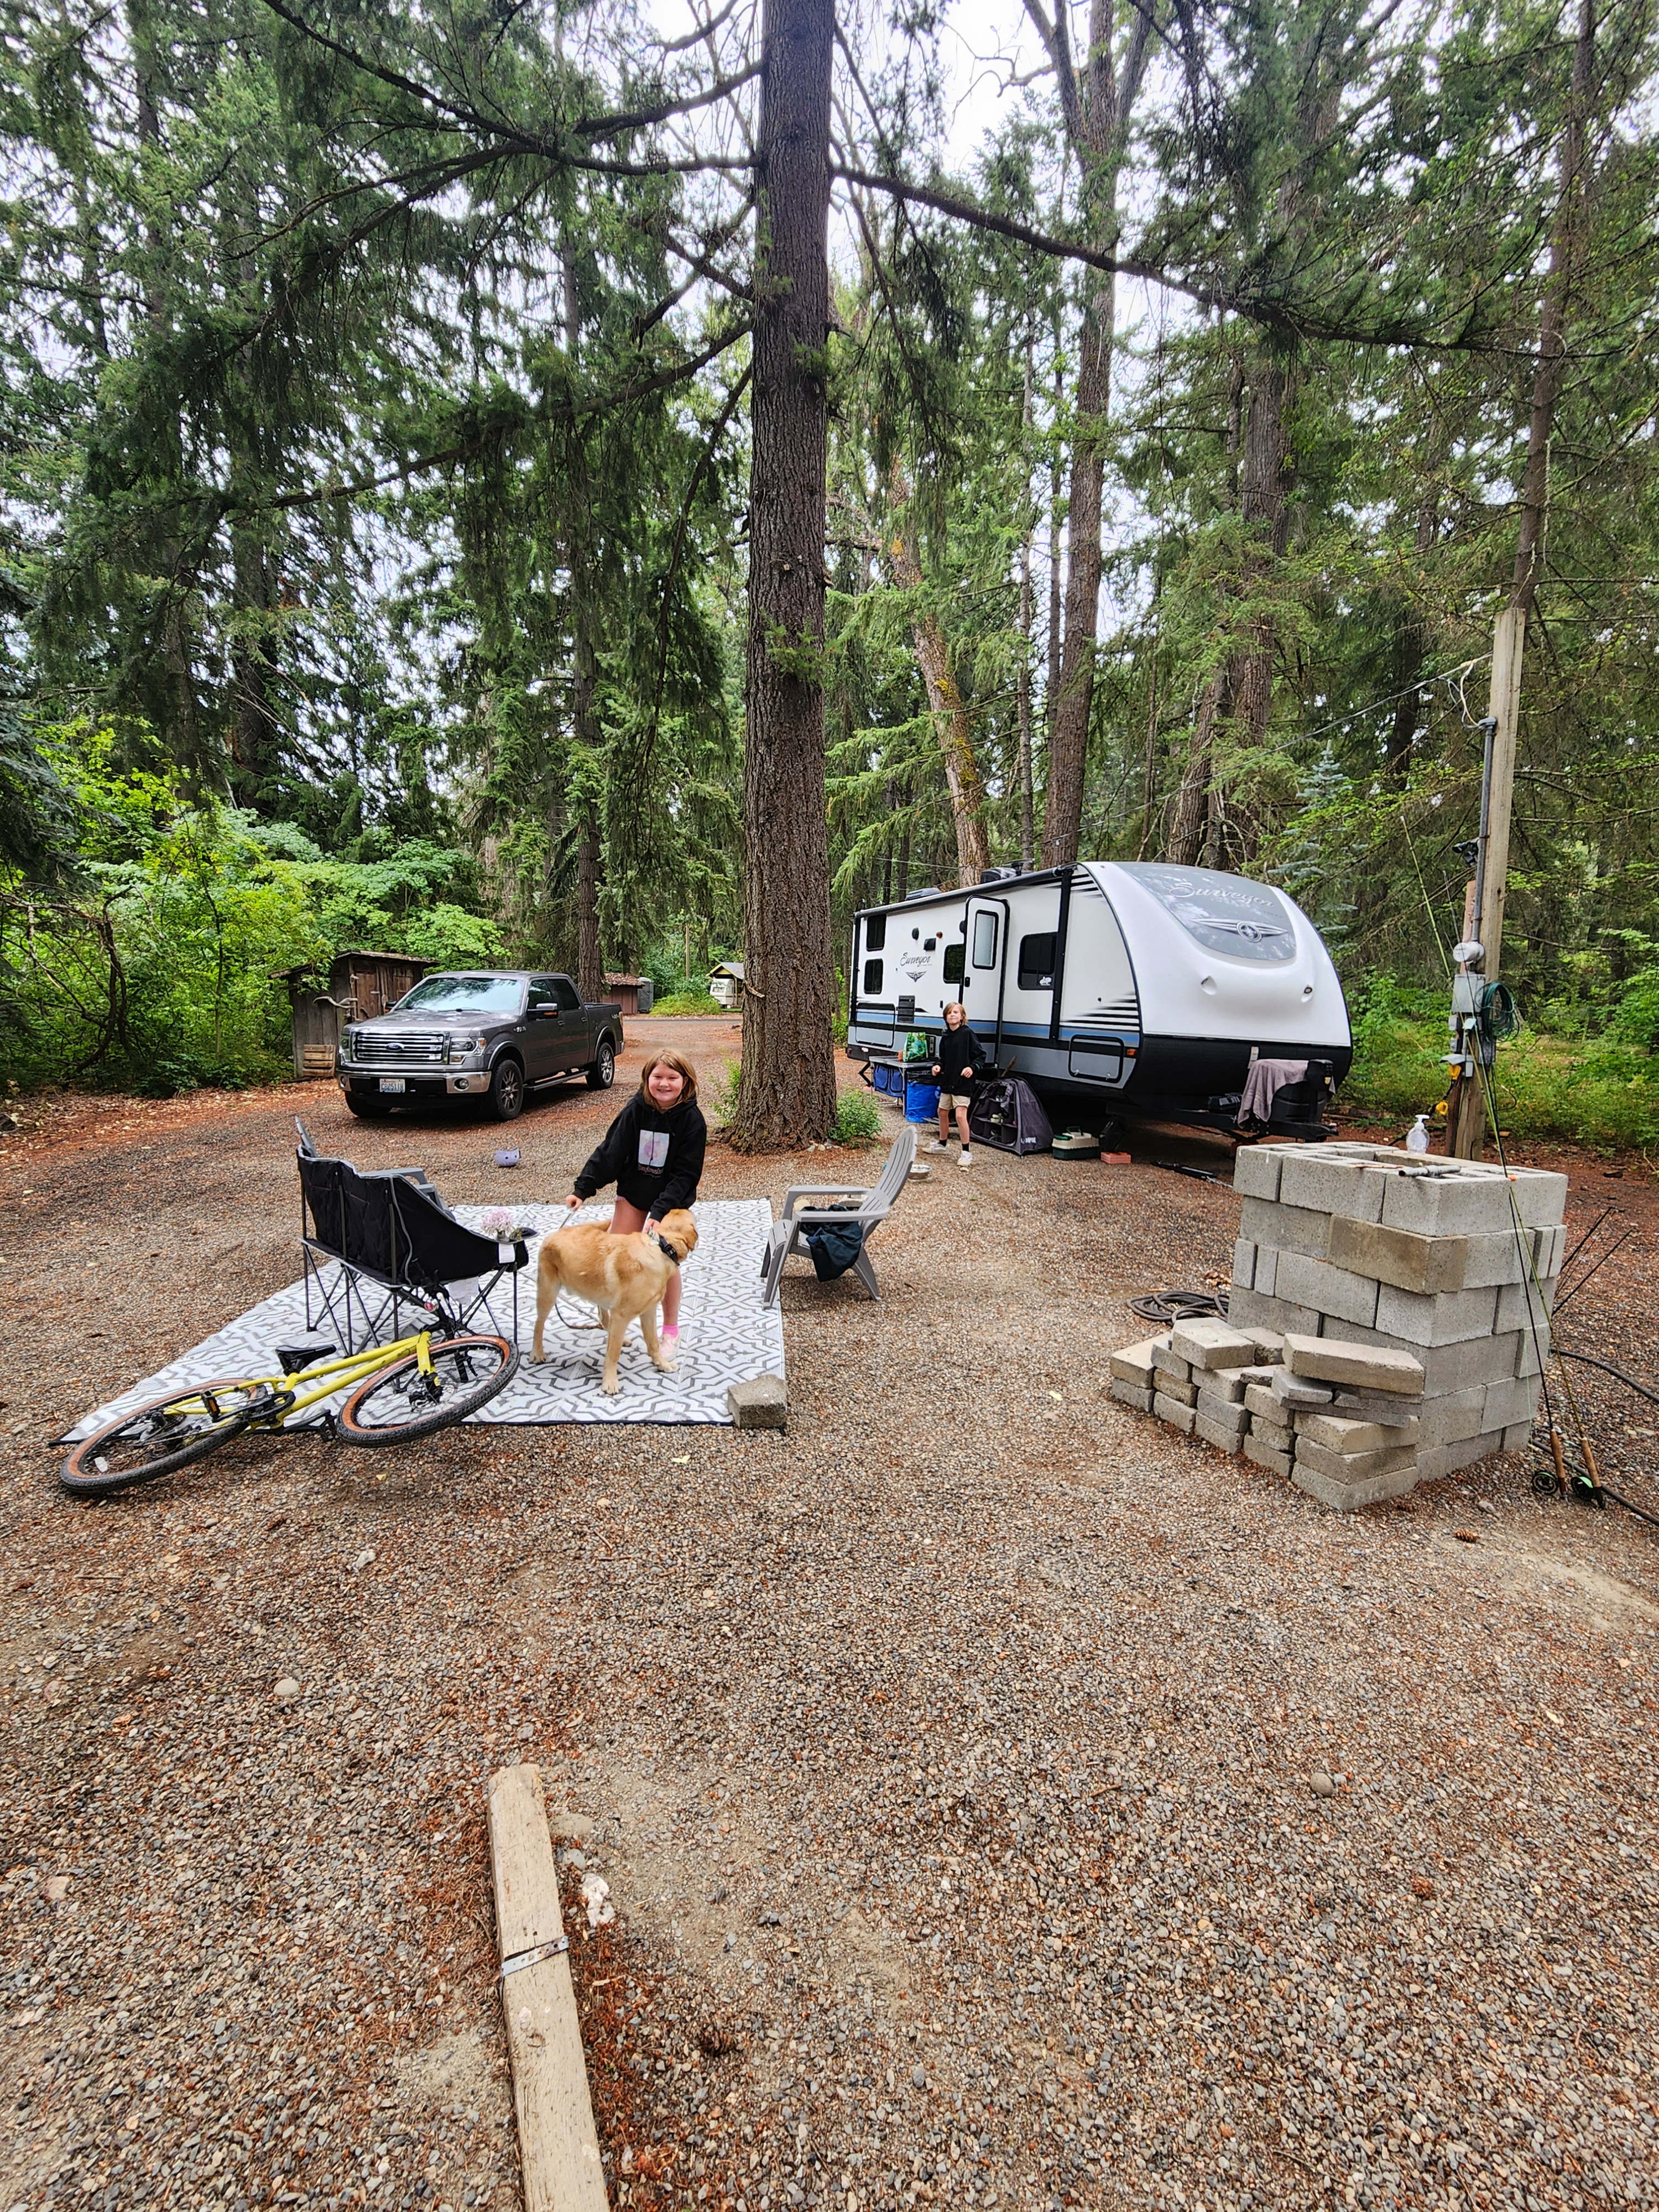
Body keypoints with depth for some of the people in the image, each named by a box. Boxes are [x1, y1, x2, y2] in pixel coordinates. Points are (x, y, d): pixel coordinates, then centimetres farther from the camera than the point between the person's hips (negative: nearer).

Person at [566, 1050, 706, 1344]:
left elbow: (685, 1174, -19)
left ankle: (671, 1330, 20)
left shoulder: (692, 1119, -20)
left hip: (672, 1198, -3)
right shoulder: (636, 1109, -13)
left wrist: (660, 1211, -27)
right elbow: (610, 1152, -8)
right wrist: (583, 1188, -14)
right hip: (632, 1191, 3)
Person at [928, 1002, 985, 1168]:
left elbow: (981, 1055, -7)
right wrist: (938, 1066, 0)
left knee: (960, 1115, -13)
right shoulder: (945, 1037, 9)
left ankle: (967, 1152, -3)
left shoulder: (968, 1034, -9)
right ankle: (942, 1143, 37)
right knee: (942, 1112, 17)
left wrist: (973, 1068, -20)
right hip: (947, 1081, 7)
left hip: (963, 1082, -7)